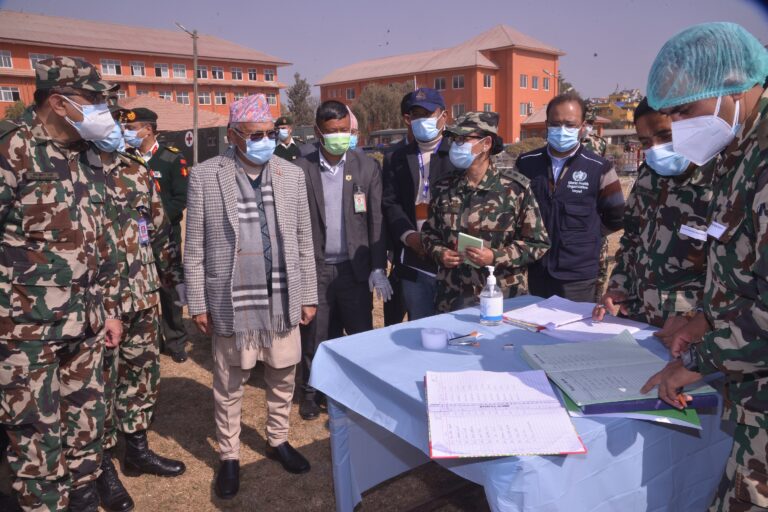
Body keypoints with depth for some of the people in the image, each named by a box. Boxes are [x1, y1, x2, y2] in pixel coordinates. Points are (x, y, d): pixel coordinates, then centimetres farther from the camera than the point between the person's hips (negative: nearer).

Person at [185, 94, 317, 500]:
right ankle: (229, 455, 31)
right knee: (229, 385, 12)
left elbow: (303, 241, 6)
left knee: (283, 377, 15)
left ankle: (278, 440, 37)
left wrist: (309, 295, 6)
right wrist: (197, 303, -2)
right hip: (231, 302, -2)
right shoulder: (204, 176, -4)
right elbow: (195, 247, -2)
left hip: (282, 299, 3)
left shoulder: (292, 175, 3)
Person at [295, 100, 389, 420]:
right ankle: (311, 392, 31)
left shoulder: (367, 167, 0)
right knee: (313, 336, 12)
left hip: (355, 267, 1)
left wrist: (378, 268, -5)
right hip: (316, 268, 0)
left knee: (362, 334, 7)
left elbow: (376, 221, 0)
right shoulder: (301, 170, -3)